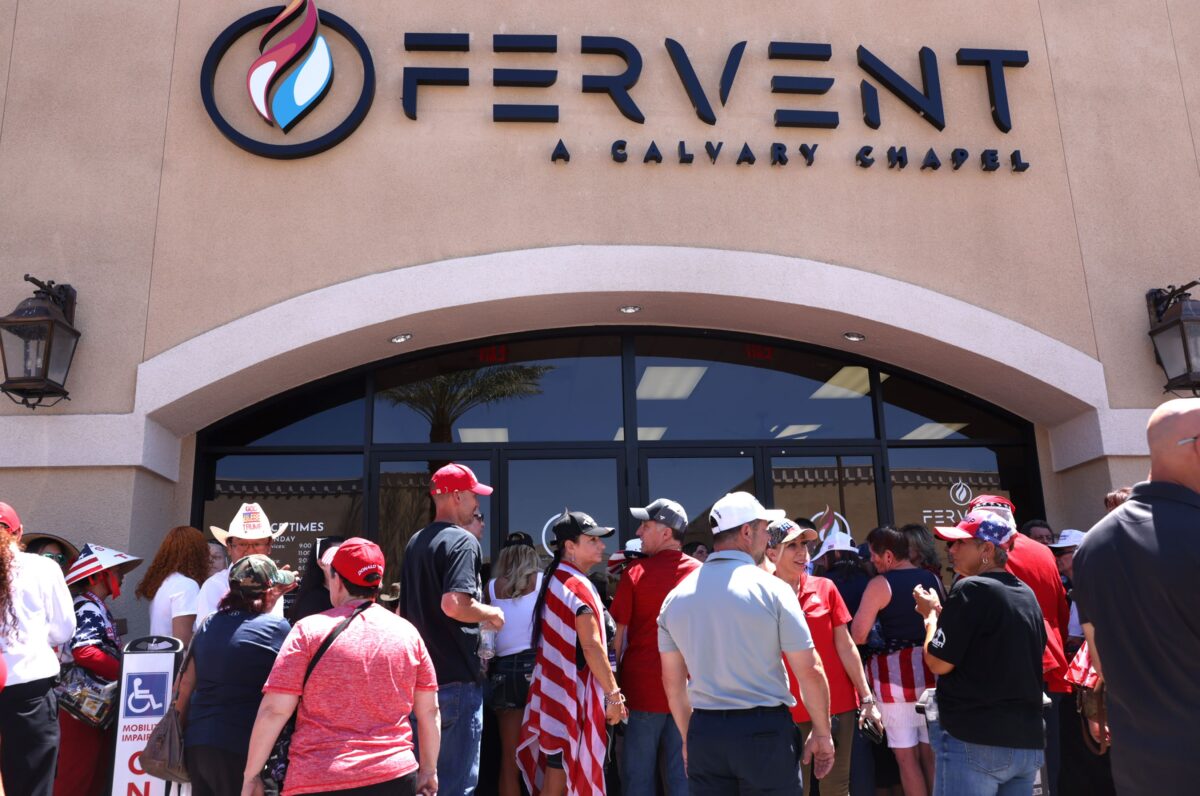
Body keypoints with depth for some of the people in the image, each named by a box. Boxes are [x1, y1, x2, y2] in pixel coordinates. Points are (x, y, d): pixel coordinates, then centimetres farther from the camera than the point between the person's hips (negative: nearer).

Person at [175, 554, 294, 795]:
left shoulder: (209, 624, 7)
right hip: (240, 748, -7)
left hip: (196, 742, 7)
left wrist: (183, 729, 23)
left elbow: (186, 683, 14)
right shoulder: (277, 628, -12)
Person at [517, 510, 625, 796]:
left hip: (554, 687, 9)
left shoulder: (553, 580, 11)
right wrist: (613, 694, -16)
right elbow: (591, 647, -21)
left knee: (552, 772, 14)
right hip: (573, 692, -9)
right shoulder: (579, 586, -16)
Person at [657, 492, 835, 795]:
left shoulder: (676, 597, 2)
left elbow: (672, 681, 9)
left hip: (704, 732, 4)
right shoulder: (771, 588, -10)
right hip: (765, 731, -3)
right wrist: (822, 733, 4)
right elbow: (810, 671, -9)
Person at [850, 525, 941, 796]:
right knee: (932, 752, 15)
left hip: (895, 672, -6)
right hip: (931, 669, 6)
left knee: (906, 756, 4)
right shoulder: (933, 579, 5)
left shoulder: (880, 584, -12)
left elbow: (858, 636, -13)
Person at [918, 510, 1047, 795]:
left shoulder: (971, 589, -13)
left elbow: (939, 663, -13)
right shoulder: (1027, 594, 11)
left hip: (973, 741, -8)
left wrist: (930, 615, 2)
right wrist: (944, 614, 18)